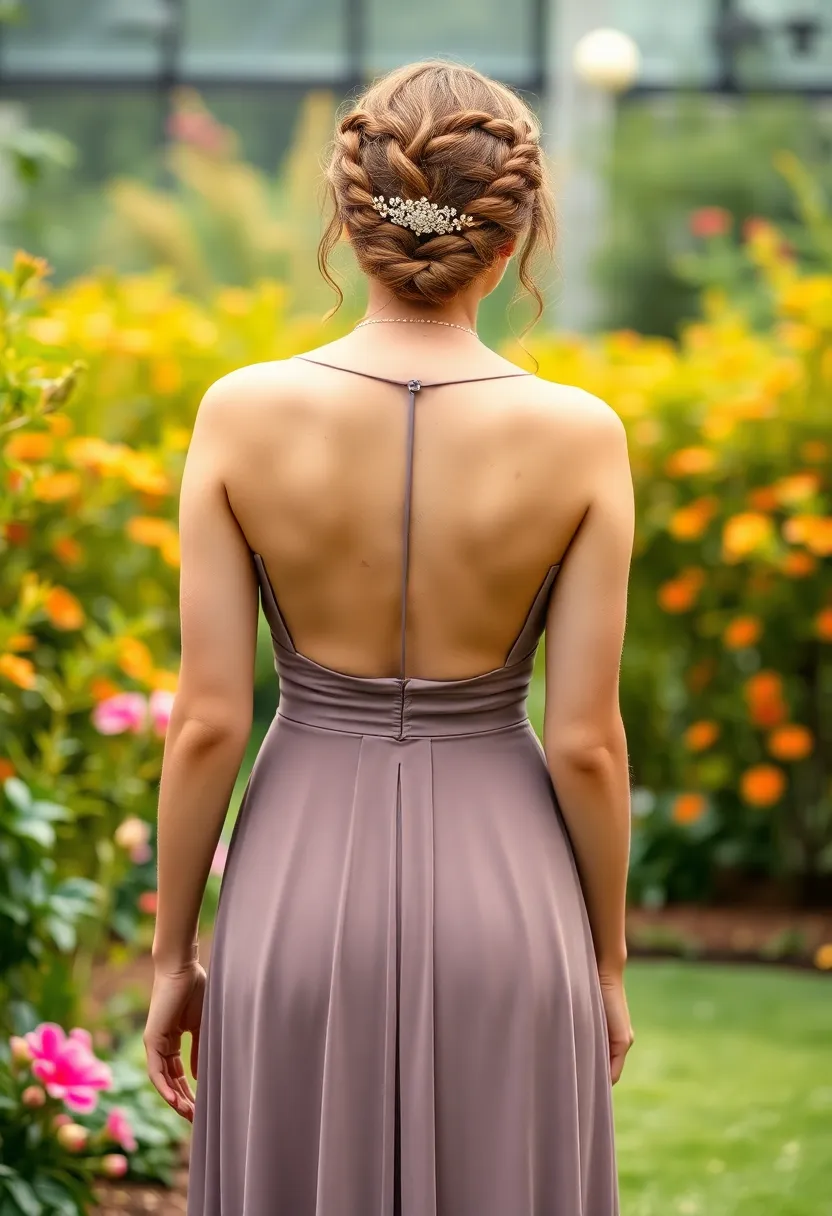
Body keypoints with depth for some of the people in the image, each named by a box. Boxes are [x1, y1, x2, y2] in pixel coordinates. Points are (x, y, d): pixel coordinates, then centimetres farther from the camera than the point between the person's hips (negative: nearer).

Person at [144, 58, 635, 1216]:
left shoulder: (245, 413, -10)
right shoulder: (579, 435, -11)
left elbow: (205, 722, -7)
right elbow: (587, 741, -8)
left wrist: (172, 957, 4)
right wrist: (608, 964, 6)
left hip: (303, 899, 1)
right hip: (501, 903, 0)